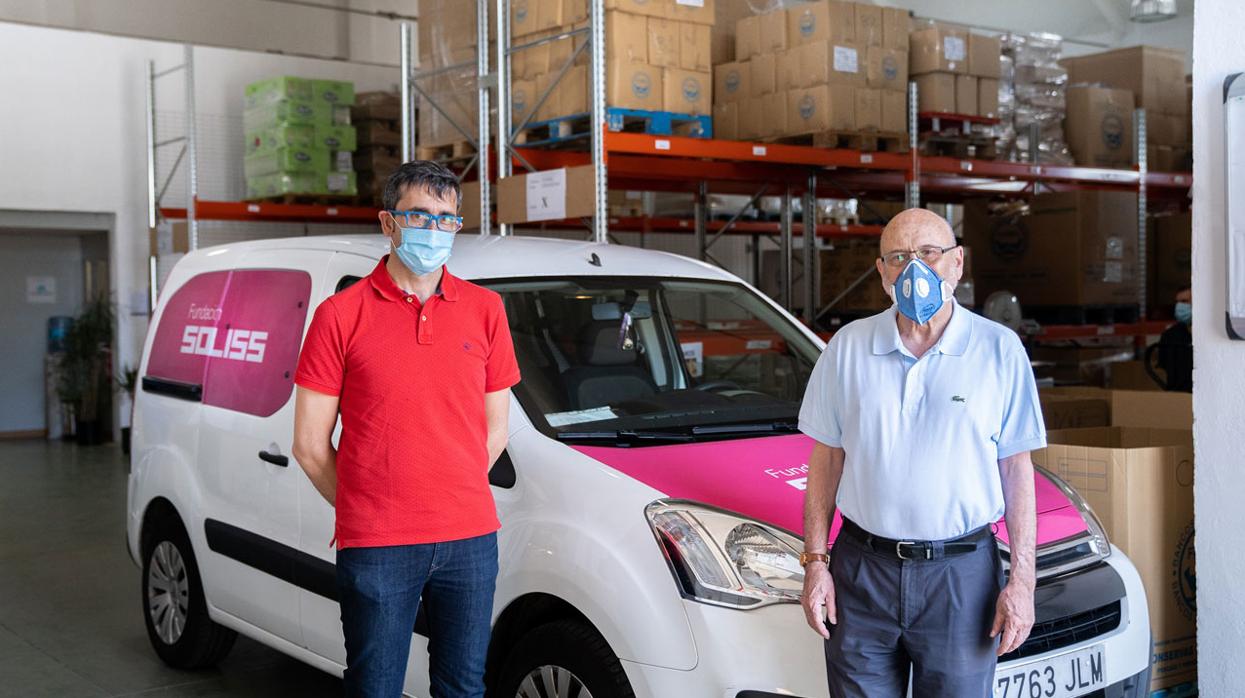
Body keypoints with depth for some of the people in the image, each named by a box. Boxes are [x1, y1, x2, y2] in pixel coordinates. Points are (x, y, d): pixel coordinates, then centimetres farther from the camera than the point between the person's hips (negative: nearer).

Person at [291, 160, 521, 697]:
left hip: (471, 538, 3)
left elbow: (494, 432, 12)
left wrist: (449, 495, 6)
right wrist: (362, 508, 4)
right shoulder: (342, 316, -3)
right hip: (376, 549, -3)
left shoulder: (485, 310, 6)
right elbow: (310, 444, 0)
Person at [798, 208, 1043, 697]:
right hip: (862, 570, 1)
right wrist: (815, 562, 2)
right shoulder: (848, 347, 4)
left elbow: (1017, 469, 1)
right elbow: (826, 460, 7)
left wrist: (1022, 580, -4)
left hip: (963, 575, -1)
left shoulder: (1000, 349, 0)